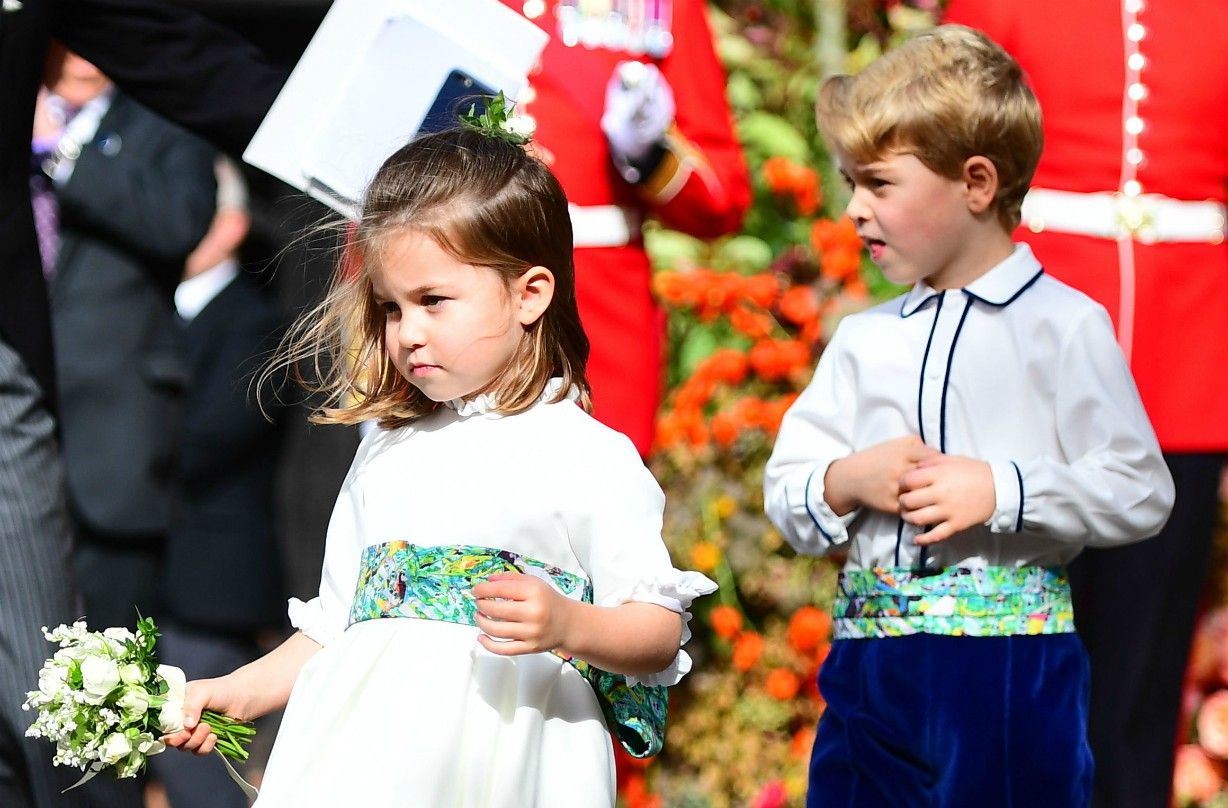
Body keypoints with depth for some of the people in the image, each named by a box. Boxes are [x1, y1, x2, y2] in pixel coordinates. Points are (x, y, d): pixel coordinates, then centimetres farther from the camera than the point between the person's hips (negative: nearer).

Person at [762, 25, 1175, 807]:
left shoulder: (1066, 326, -2)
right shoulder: (863, 340, 14)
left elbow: (1141, 492, -8)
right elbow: (786, 494, 13)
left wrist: (1001, 489, -17)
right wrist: (846, 481, -8)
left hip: (1013, 674, -5)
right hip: (870, 666, 5)